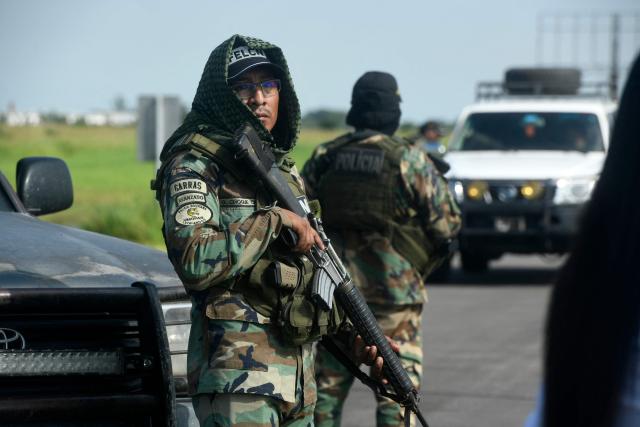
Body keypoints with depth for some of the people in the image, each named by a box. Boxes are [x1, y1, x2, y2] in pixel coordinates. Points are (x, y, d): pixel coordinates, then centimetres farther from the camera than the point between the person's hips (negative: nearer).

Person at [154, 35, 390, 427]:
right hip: (238, 367, -8)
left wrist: (353, 333, 14)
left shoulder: (286, 169, 18)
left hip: (298, 371, 8)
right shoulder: (195, 165, -8)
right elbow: (195, 260, -23)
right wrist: (274, 220, -16)